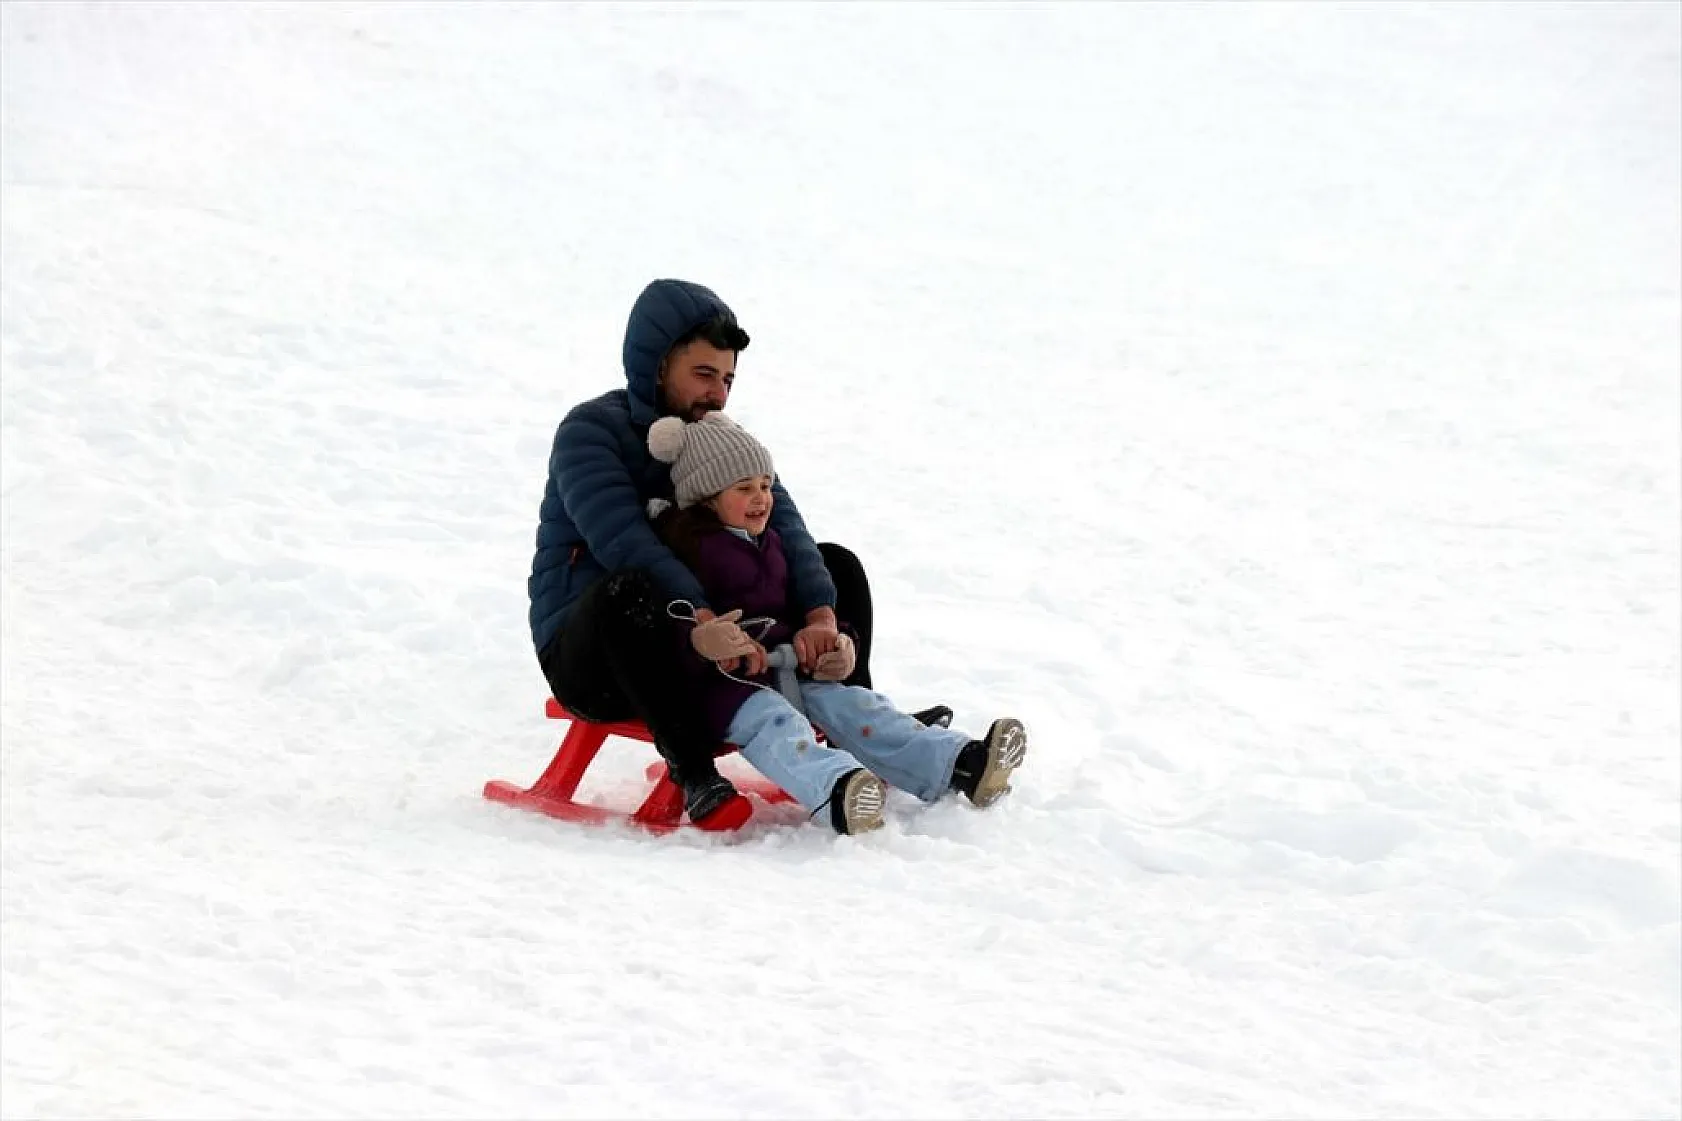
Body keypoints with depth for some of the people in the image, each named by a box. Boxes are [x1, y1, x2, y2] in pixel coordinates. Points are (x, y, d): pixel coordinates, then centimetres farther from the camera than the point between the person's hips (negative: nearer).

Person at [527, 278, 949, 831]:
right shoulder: (590, 432, -13)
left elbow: (780, 522, -6)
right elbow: (625, 544, -30)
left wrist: (822, 616, -25)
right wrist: (705, 620, -43)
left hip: (703, 645, 7)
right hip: (587, 655, -7)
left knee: (837, 566, 4)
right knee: (628, 592, -41)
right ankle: (694, 774, -39)